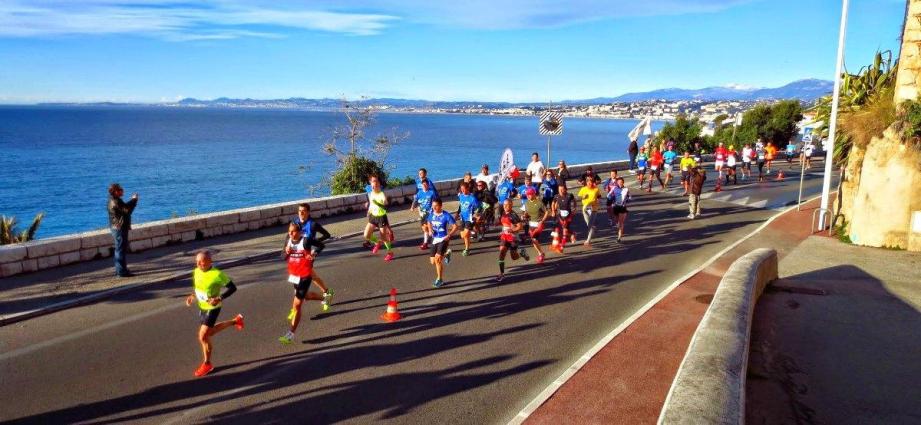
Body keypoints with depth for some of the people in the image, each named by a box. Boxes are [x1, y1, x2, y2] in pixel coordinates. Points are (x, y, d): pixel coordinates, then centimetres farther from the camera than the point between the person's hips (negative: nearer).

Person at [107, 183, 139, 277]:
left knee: (119, 249, 18)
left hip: (116, 227, 11)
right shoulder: (116, 202, -21)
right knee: (121, 249, -6)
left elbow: (125, 207, 19)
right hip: (119, 228, -11)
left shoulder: (114, 200, 12)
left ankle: (119, 269, 28)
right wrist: (134, 200, -14)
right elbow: (127, 210, -23)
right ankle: (122, 271, -3)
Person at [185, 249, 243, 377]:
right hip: (202, 307, 8)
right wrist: (192, 296, -2)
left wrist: (219, 298, -28)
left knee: (203, 336, -6)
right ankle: (235, 321, 40)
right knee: (208, 333, 23)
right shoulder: (196, 271, -4)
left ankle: (207, 364, 15)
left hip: (212, 308, -8)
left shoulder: (217, 274, -24)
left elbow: (232, 288, -18)